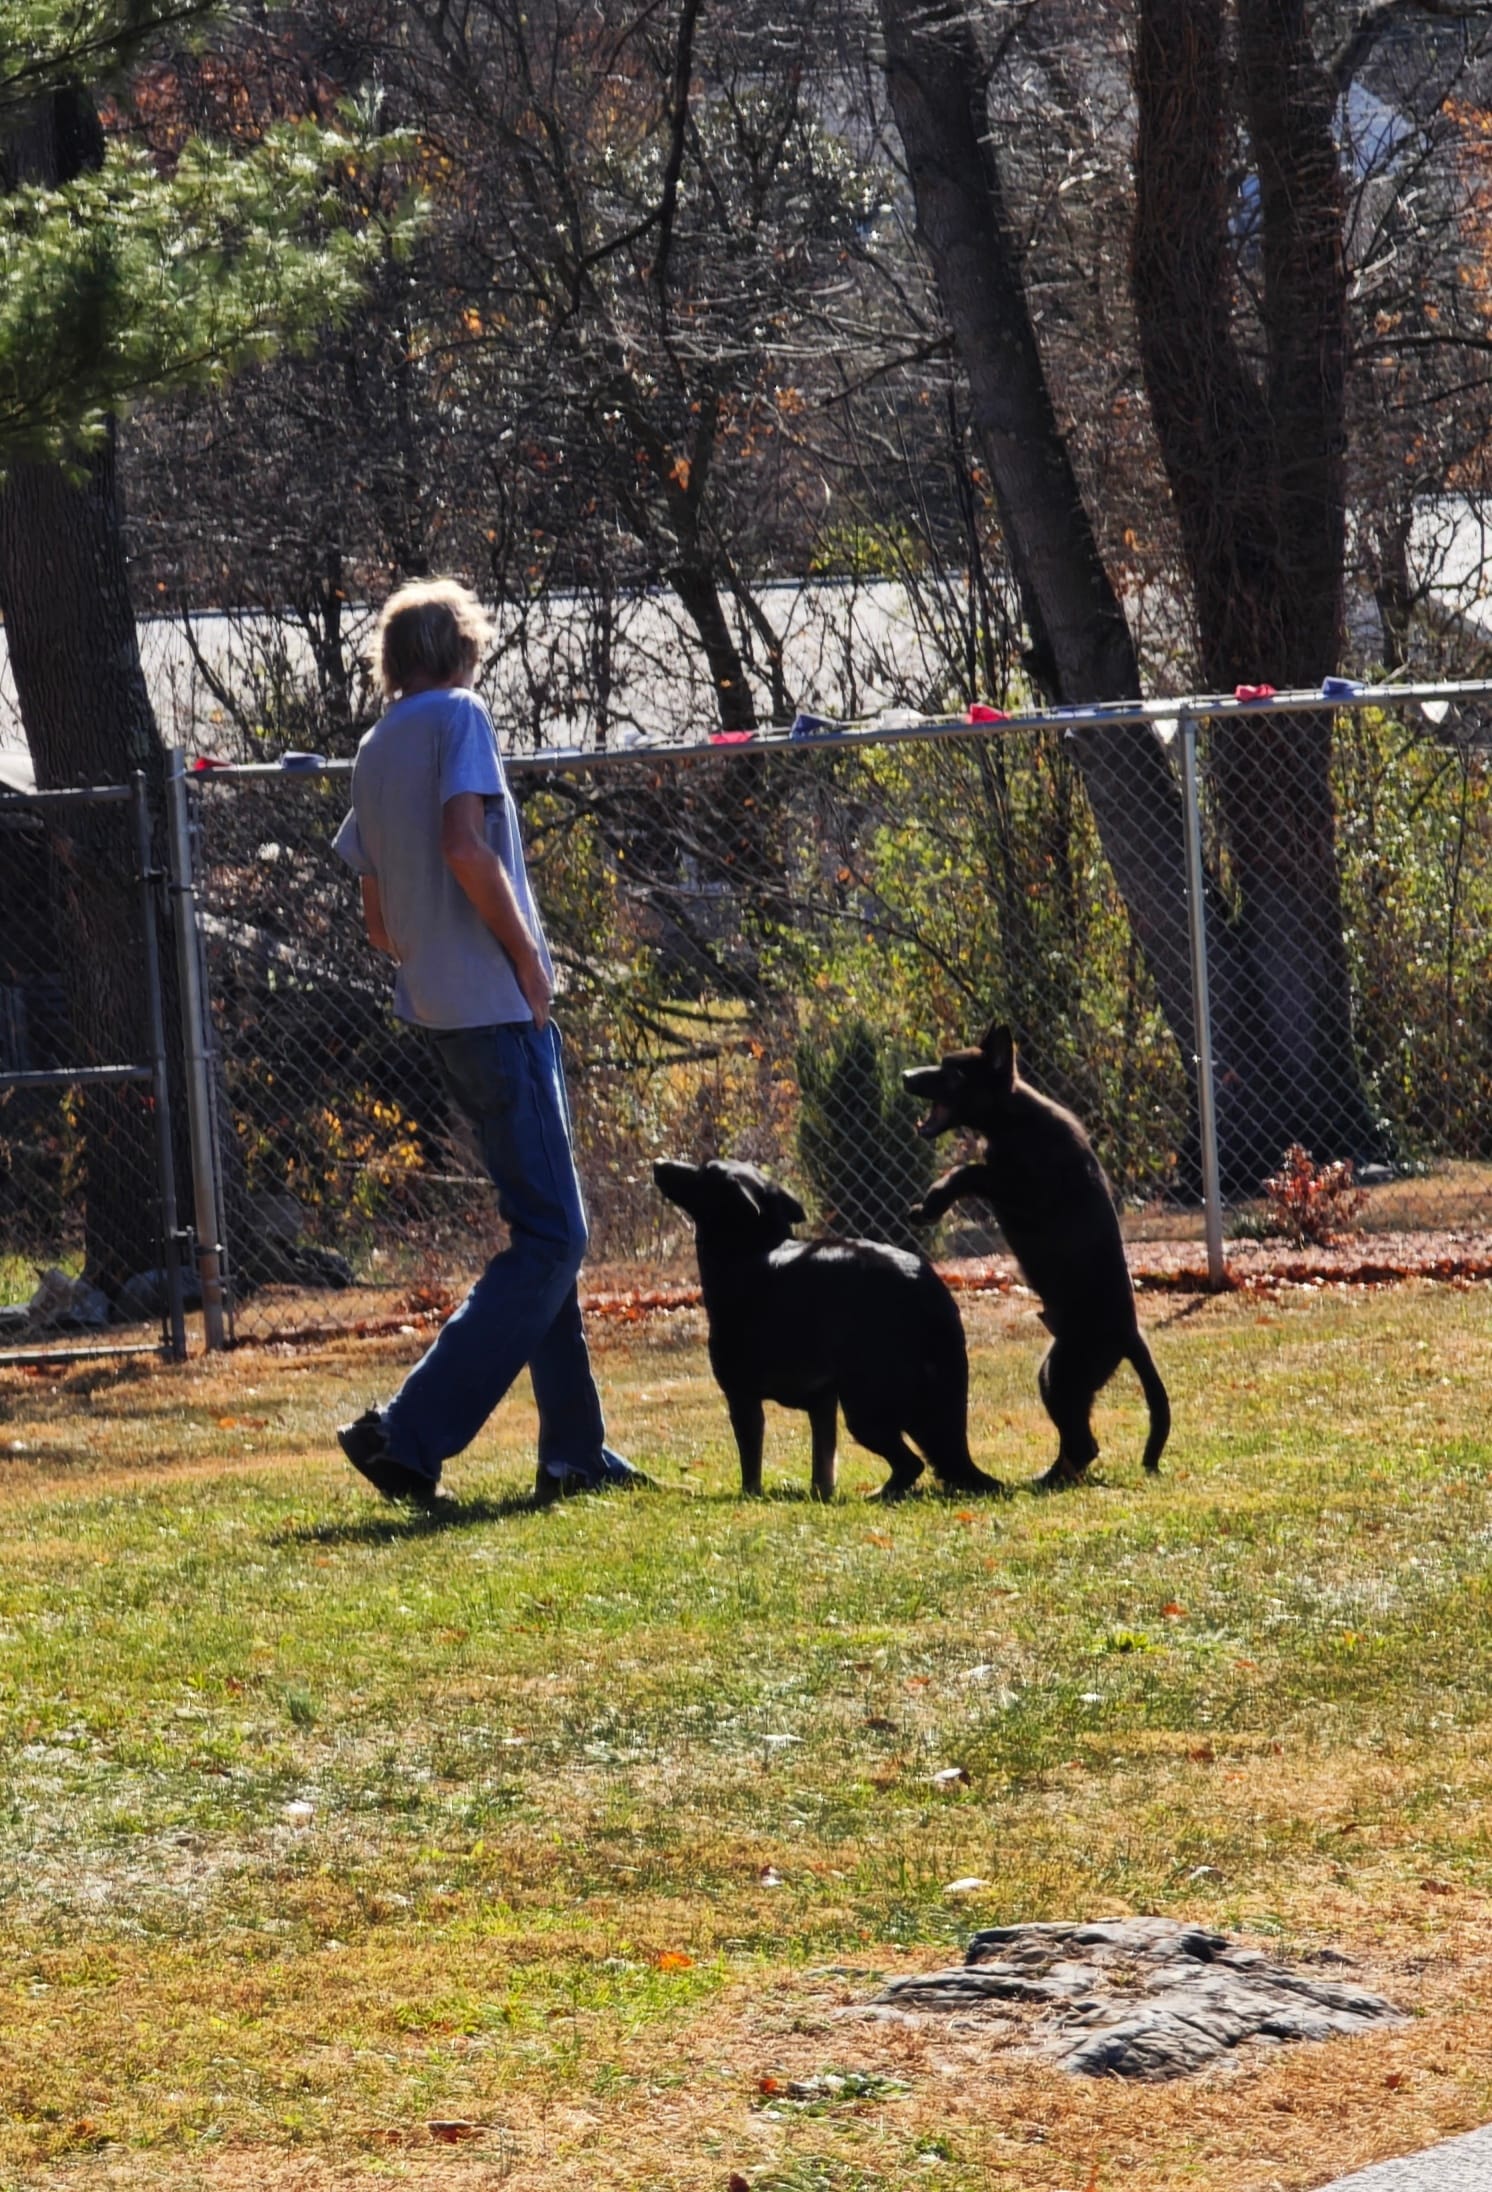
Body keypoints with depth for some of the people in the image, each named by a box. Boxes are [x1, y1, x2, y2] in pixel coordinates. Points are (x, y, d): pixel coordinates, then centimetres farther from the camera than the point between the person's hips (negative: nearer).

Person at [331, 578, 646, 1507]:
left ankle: (576, 1449, 16)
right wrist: (528, 957, -12)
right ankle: (409, 1433, -16)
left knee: (548, 1229, 15)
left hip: (440, 1011, 9)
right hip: (498, 1005, -9)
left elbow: (379, 919, 18)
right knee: (551, 1237, -7)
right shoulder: (459, 716, -7)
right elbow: (465, 846, -21)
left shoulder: (376, 750, 15)